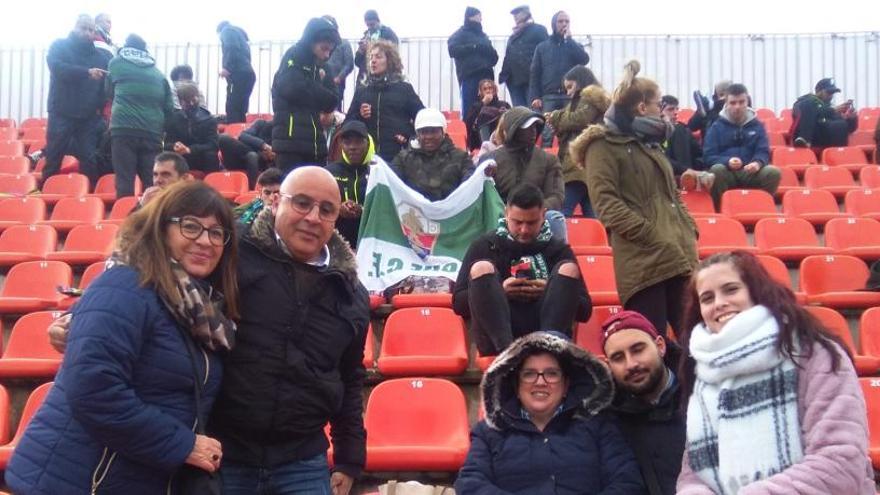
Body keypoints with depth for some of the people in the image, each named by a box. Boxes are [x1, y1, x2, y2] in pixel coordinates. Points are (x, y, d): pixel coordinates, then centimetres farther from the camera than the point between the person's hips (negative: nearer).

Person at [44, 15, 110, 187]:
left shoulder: (100, 55, 11)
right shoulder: (60, 46, 3)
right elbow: (57, 67, -15)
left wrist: (101, 105, -10)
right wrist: (87, 72, -26)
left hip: (90, 117, 2)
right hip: (62, 114, -2)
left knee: (90, 162, 1)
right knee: (53, 160, 1)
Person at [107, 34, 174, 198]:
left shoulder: (116, 63, 14)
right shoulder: (158, 73, 17)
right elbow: (169, 108, 12)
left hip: (124, 129, -2)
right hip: (152, 132, 2)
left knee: (124, 182, -4)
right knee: (152, 183, 3)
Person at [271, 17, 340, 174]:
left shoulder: (317, 67, 20)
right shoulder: (293, 59, -1)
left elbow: (330, 103, 17)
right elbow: (294, 90, -17)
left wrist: (325, 80, 0)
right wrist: (321, 94, -2)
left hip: (314, 144, 7)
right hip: (291, 143, -7)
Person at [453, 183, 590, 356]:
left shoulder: (558, 249, 17)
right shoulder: (484, 245, 14)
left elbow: (584, 310, 12)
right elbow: (458, 303, 8)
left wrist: (553, 292, -7)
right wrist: (499, 292, -8)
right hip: (497, 339, -1)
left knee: (568, 269, -15)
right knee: (481, 268, -19)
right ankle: (507, 348, -40)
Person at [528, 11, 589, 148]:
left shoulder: (574, 46, 15)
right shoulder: (542, 47, 13)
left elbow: (584, 60, -7)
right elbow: (534, 73, 9)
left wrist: (569, 39, -3)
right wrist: (534, 97, -3)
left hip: (570, 96, 1)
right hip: (549, 97, 0)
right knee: (547, 135, -8)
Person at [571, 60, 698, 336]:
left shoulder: (649, 142, 26)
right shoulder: (604, 145, -1)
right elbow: (605, 202, -11)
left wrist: (689, 232, 11)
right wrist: (650, 234, -17)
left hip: (678, 256, 8)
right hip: (643, 261, -8)